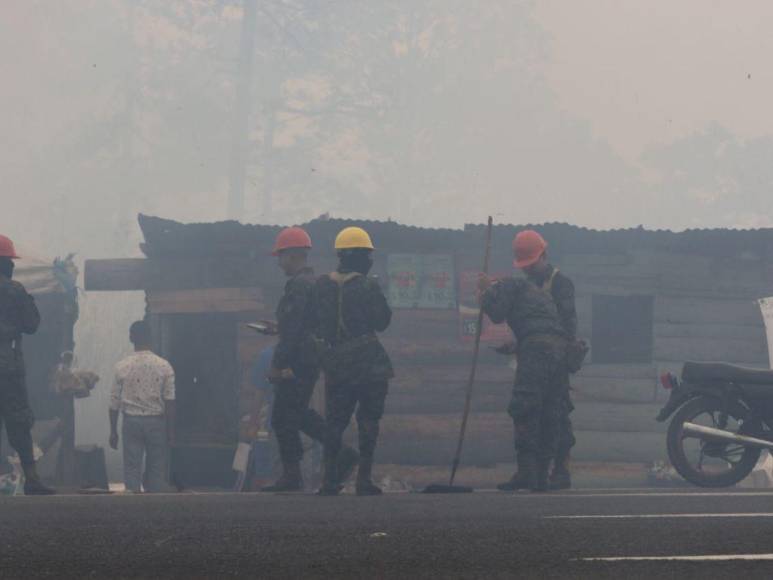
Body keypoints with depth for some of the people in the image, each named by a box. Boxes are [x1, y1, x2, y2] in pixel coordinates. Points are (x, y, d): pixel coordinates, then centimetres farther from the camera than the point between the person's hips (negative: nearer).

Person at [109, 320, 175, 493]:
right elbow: (169, 402, -3)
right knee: (156, 468, 7)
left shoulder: (122, 367, -3)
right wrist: (170, 432, 4)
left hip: (131, 422, 0)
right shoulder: (164, 367, -4)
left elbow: (114, 402, 0)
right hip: (156, 422, 0)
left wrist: (113, 431, 8)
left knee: (132, 467, 1)